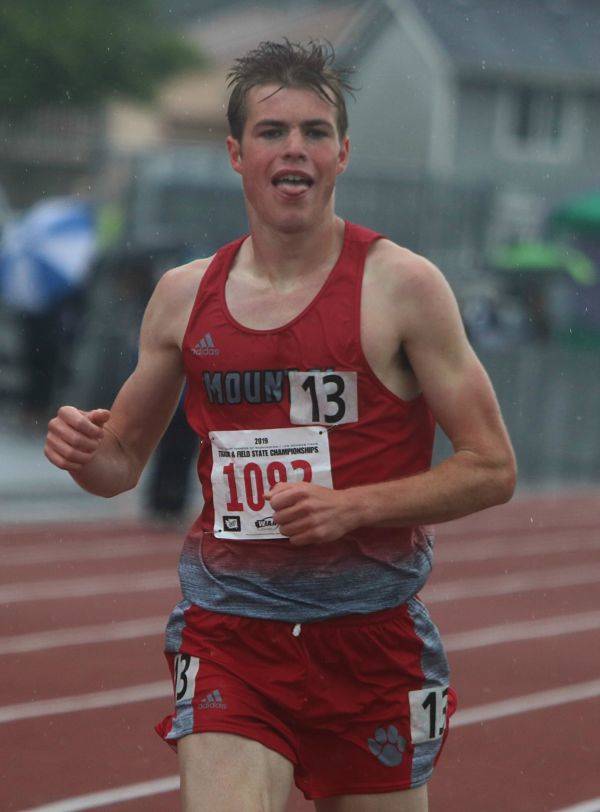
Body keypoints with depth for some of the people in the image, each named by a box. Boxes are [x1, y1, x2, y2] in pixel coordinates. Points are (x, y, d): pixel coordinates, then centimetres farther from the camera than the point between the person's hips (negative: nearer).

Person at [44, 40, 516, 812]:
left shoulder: (399, 285, -5)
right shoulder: (184, 294, 7)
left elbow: (491, 469, -4)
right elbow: (124, 461, 19)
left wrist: (351, 505, -16)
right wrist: (84, 451, -5)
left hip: (370, 632, -1)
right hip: (227, 632, 2)